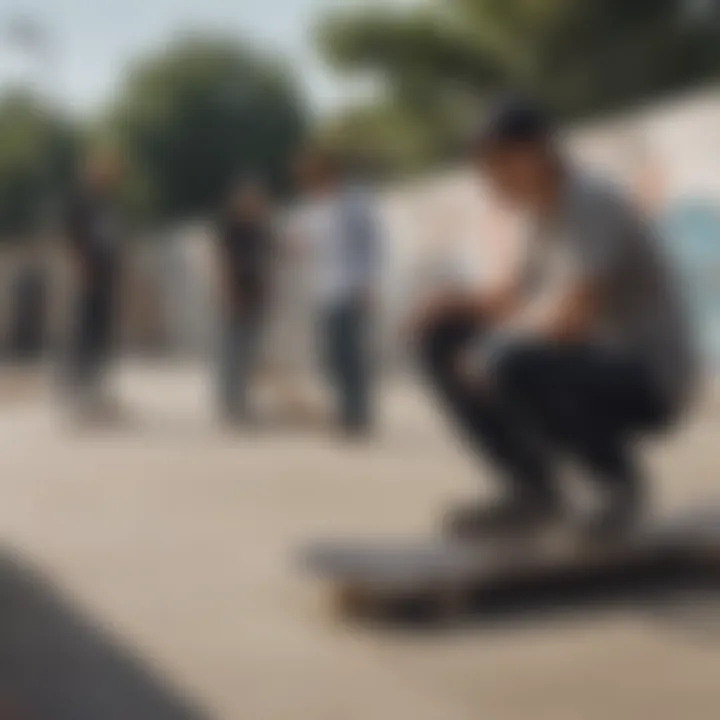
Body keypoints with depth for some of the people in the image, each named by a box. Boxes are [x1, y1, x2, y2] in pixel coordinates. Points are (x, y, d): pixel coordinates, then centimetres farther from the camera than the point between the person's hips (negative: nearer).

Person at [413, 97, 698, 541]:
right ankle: (533, 491, 7)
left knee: (511, 364, -36)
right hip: (593, 362, 9)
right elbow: (519, 297, 17)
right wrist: (452, 307, -3)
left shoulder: (593, 205, -21)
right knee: (441, 338, 5)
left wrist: (492, 341, -16)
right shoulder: (549, 210, 6)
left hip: (649, 381, -9)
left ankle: (621, 480, -8)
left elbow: (570, 319, -32)